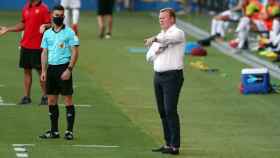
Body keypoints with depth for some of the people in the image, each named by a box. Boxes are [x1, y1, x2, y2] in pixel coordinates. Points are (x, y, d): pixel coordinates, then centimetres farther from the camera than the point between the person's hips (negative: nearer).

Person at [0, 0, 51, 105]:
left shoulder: (43, 9, -9)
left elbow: (50, 25, -11)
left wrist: (45, 27, -33)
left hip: (37, 46, -7)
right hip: (25, 45, 7)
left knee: (40, 71, 0)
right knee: (27, 71, 9)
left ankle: (45, 97, 8)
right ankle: (26, 97, 14)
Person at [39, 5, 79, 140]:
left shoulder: (69, 32, -3)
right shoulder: (47, 33, 12)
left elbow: (75, 52, -7)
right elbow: (44, 53, 14)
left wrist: (69, 70, -15)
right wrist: (44, 71, 5)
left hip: (64, 68, -5)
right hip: (51, 68, 5)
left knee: (68, 99, -4)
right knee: (51, 100, 7)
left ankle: (69, 131, -2)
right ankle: (54, 131, 13)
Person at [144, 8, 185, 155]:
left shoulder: (178, 33, -6)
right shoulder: (160, 35, 18)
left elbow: (168, 38, -31)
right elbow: (150, 57, 18)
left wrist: (155, 39, -48)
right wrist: (156, 52, -4)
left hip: (172, 75, -8)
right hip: (158, 75, 8)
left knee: (170, 111, -11)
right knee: (162, 111, 9)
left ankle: (175, 146, -10)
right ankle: (168, 143, 16)